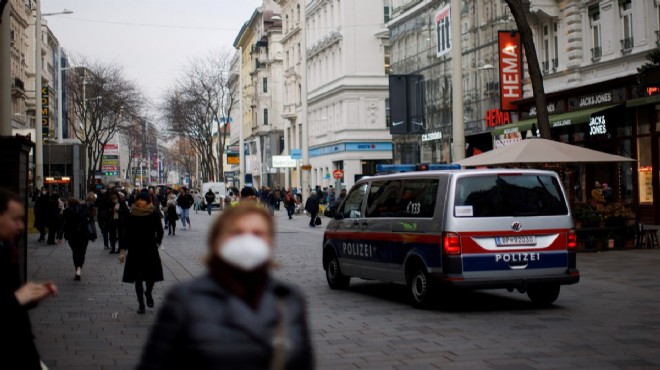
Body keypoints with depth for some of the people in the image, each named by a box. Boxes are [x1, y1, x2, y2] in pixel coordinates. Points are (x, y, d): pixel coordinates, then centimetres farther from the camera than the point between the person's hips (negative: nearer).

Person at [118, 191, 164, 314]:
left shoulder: (153, 215, -5)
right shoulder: (131, 216, -3)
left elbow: (159, 232, 8)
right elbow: (126, 234, 1)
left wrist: (157, 243, 7)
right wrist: (123, 250, -2)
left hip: (150, 250, 0)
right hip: (135, 250, 1)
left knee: (151, 276, -2)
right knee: (138, 278, 4)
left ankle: (148, 293, 32)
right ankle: (141, 304, 16)